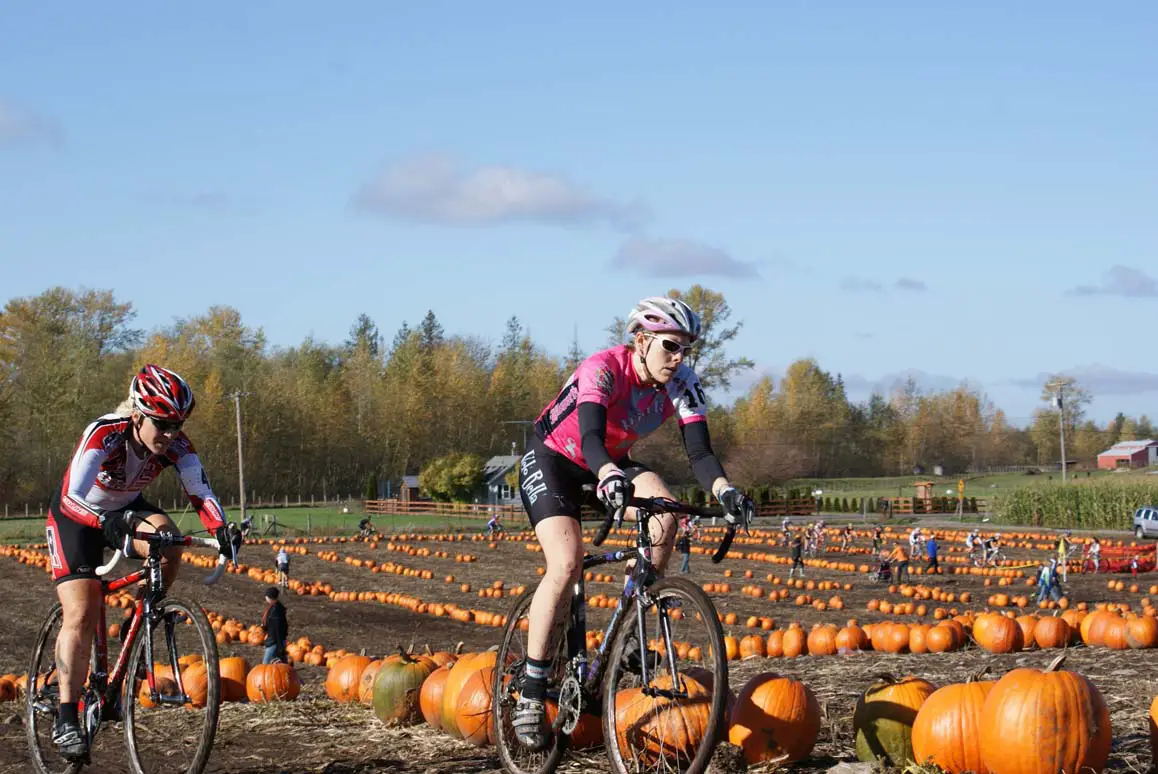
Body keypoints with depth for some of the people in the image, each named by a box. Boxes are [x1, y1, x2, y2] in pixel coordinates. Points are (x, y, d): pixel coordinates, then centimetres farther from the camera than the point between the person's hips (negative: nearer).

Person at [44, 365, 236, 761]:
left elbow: (199, 492, -29)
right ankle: (66, 720, -12)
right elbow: (71, 497, -44)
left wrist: (221, 530, -48)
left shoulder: (176, 445, -21)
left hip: (126, 510, 4)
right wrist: (108, 524, -62)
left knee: (168, 541, -28)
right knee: (81, 615, -16)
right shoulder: (104, 434, -34)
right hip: (75, 516, -4)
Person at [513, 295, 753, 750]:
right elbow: (591, 437, -45)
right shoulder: (603, 369, -30)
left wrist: (724, 491, -43)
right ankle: (530, 692, -19)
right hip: (550, 461, -5)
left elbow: (699, 452, -22)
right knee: (567, 562, -26)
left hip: (610, 463, 5)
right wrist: (611, 478, -65)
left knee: (664, 512, -26)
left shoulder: (682, 384, -15)